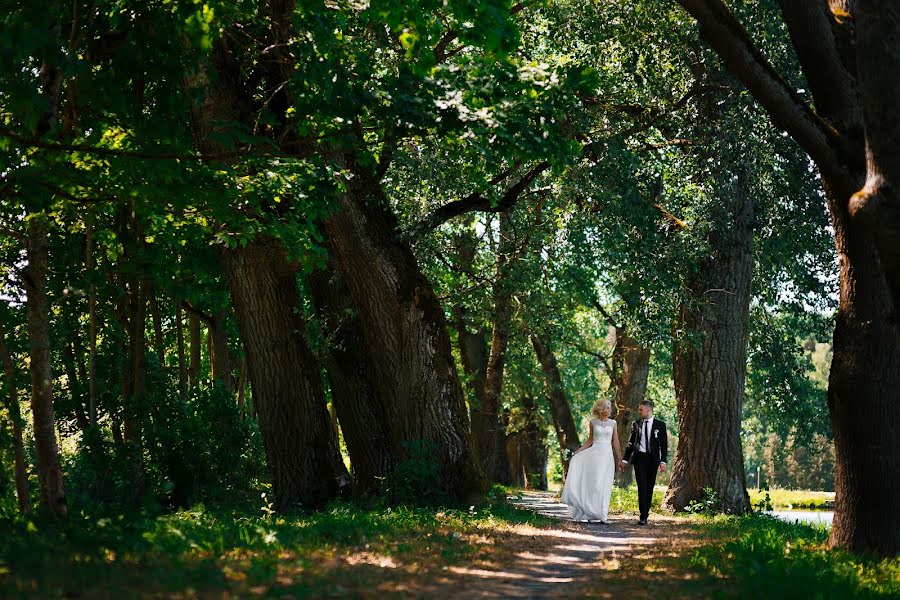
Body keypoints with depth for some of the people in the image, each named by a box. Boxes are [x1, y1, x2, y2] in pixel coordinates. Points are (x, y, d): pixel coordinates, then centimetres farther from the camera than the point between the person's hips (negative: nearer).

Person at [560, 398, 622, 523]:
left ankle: (602, 514, 3)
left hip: (607, 455, 1)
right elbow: (590, 440, 10)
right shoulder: (593, 422, 4)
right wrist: (578, 451, 1)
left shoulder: (613, 423, 6)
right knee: (592, 483, -6)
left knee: (604, 486, -1)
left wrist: (619, 460, 8)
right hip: (594, 453, -1)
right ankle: (591, 511, 0)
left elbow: (616, 442, 8)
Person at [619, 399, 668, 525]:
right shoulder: (636, 424, 8)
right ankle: (643, 516, -13)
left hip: (653, 459, 0)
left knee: (649, 487, 4)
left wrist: (663, 461, -9)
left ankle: (646, 513, 14)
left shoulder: (660, 425, 2)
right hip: (639, 457, 0)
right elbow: (631, 443, 13)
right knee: (642, 486, -10)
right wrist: (625, 460, 10)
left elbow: (664, 445, 1)